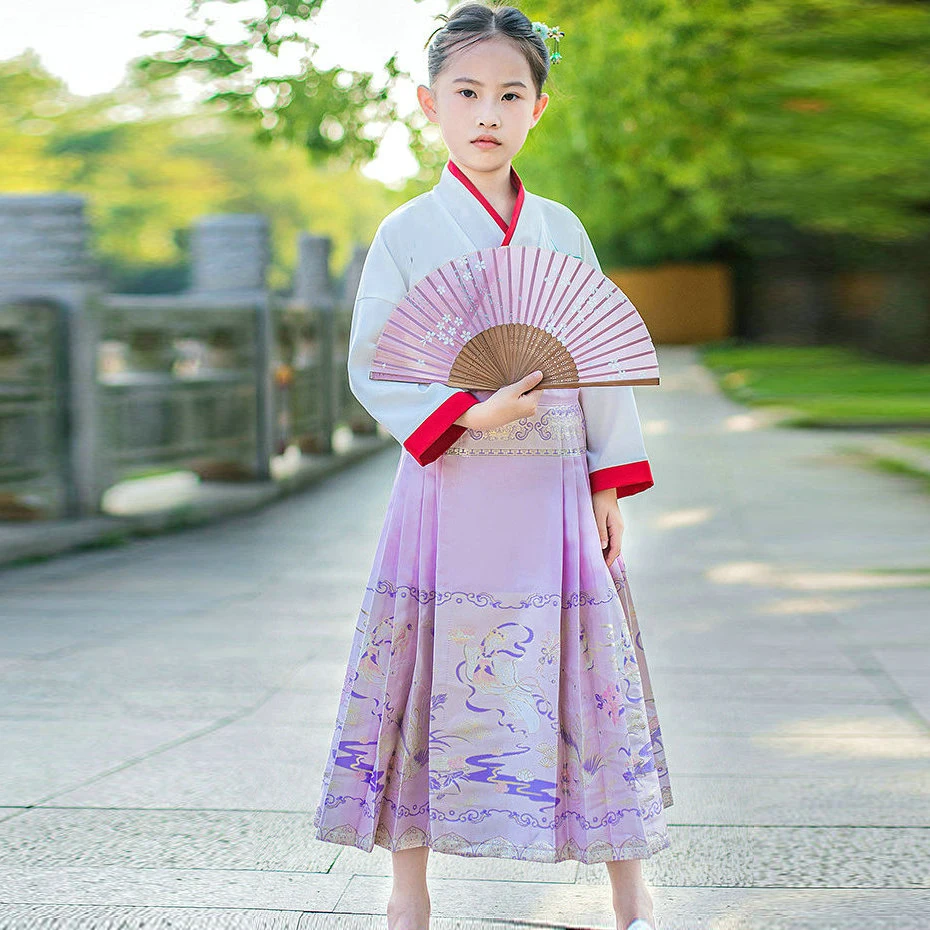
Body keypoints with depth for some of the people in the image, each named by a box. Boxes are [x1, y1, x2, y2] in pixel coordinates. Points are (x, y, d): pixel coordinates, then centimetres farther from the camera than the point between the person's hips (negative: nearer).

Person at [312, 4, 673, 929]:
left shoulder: (562, 229, 9)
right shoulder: (407, 232, 0)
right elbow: (371, 367, -3)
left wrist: (611, 481, 5)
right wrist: (467, 412, -18)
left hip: (552, 487, 2)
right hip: (449, 487, -2)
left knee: (591, 673, 3)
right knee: (430, 677, 2)